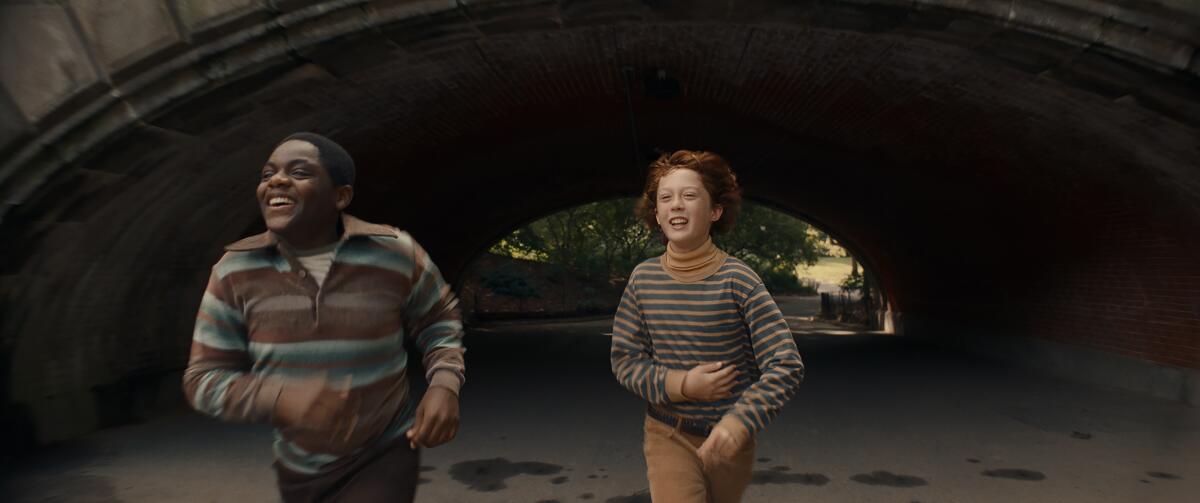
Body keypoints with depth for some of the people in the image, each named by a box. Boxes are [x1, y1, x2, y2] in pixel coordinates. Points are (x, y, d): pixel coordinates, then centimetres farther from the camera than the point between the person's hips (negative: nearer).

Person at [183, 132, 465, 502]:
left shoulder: (396, 254, -16)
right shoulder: (234, 271, -12)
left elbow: (437, 320, 1)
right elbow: (204, 378, -8)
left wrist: (444, 385, -18)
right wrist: (280, 398, -28)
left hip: (382, 458, -3)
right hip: (298, 471, 3)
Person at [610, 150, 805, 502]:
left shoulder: (738, 279, -16)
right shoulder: (642, 279, -8)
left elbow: (786, 365, -19)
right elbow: (624, 360, -2)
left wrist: (740, 421, -34)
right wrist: (681, 384, -19)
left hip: (727, 438, 0)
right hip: (668, 435, 1)